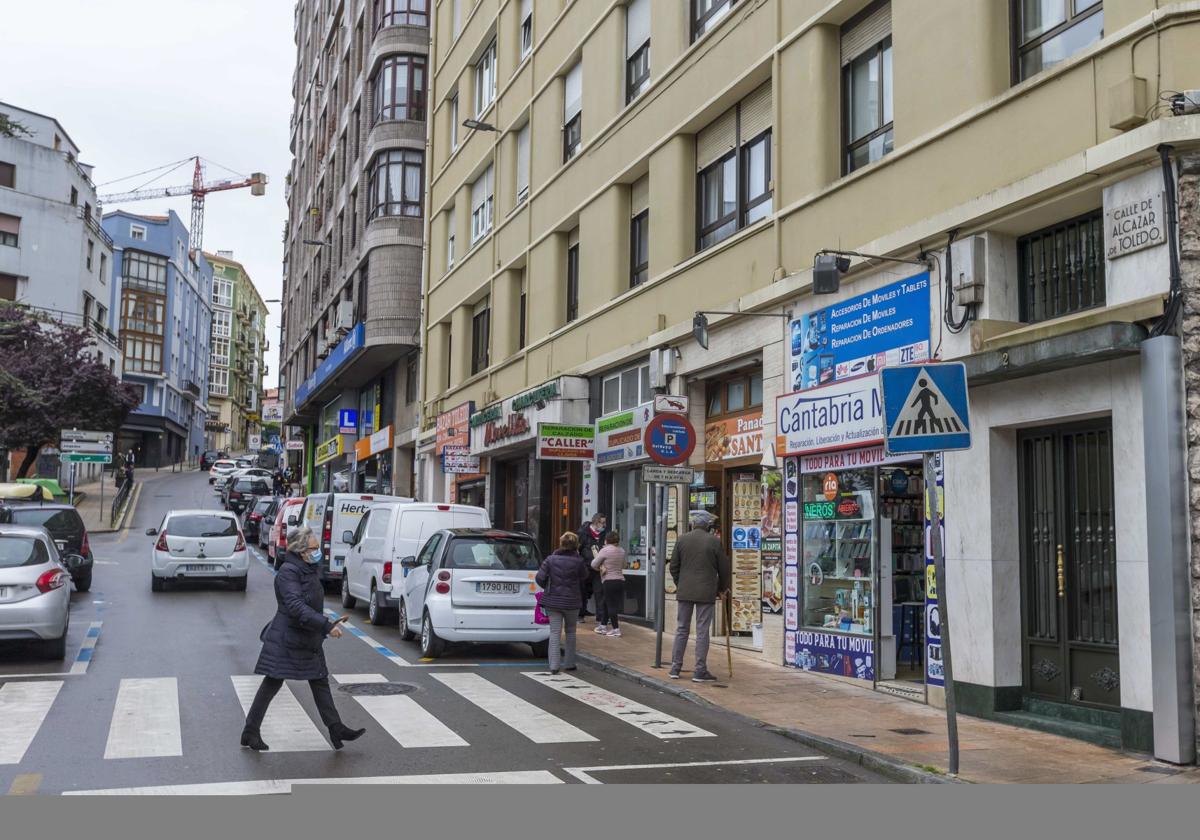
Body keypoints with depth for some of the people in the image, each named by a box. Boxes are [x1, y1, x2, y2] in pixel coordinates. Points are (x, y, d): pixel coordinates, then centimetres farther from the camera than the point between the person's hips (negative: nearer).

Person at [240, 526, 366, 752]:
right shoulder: (288, 572, -20)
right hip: (286, 641, -9)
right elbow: (296, 607, -30)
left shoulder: (309, 570, 9)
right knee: (272, 685, 0)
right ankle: (250, 732, 11)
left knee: (320, 682, 10)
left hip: (308, 640, 9)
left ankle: (336, 729, 15)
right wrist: (327, 626, -34)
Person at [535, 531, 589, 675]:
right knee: (570, 631, 17)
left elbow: (540, 578, -8)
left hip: (552, 600, 0)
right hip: (572, 601, 0)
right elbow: (584, 576, 8)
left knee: (555, 632, 2)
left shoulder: (550, 559, -6)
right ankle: (569, 663, 20)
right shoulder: (578, 561, -9)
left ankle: (554, 665, -6)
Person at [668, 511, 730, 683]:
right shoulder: (714, 541, -6)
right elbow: (723, 568, 0)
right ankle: (700, 671, 2)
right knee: (702, 631, 1)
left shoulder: (682, 540, 1)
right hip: (706, 592, -3)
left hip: (684, 591, 3)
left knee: (681, 629, 12)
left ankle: (675, 668, 14)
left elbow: (674, 567, 6)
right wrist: (721, 589, 15)